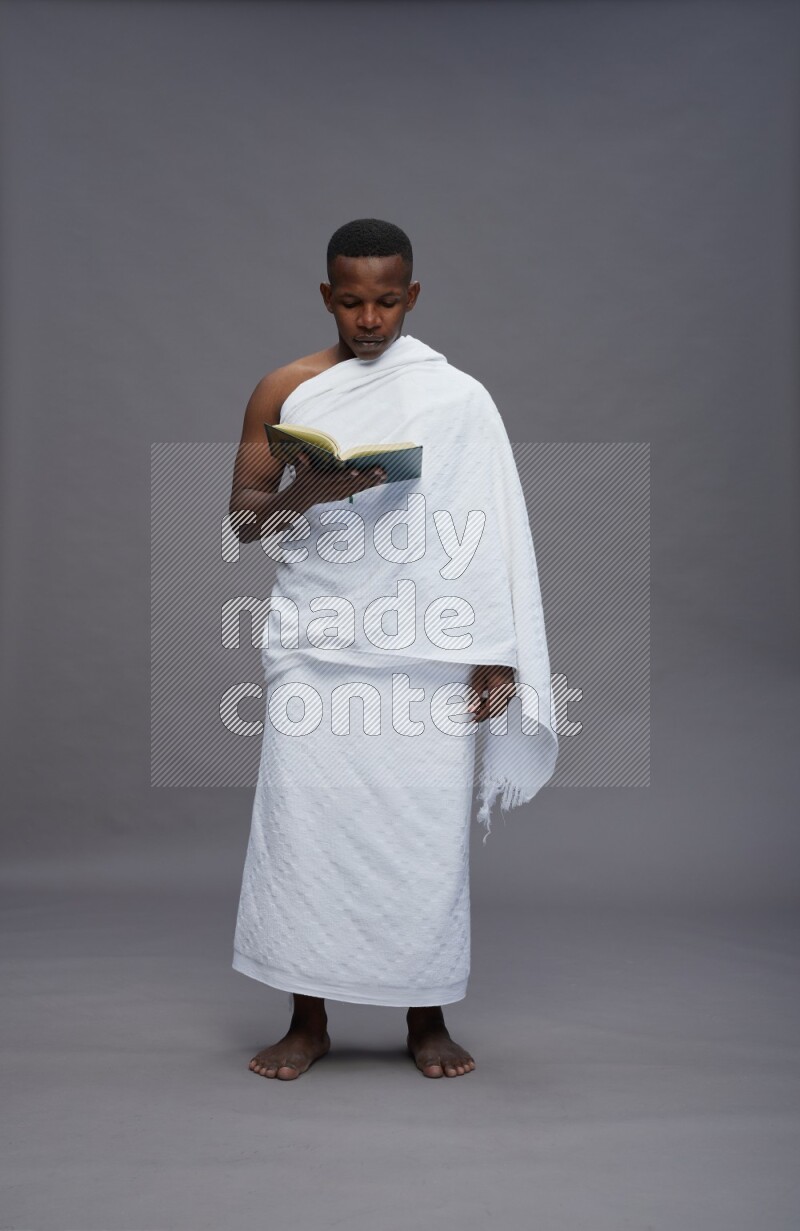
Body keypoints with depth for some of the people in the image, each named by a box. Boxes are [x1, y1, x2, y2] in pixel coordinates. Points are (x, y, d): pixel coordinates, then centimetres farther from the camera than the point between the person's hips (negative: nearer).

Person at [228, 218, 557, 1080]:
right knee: (302, 822, -1)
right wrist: (306, 492, -15)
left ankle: (427, 1018, 18)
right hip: (316, 647, 1)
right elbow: (242, 519, 7)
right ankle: (308, 1019, 15)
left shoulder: (455, 395, 4)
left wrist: (494, 654, -3)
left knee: (428, 829, 1)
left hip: (428, 653, 0)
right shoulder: (283, 392, 6)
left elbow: (489, 529, 3)